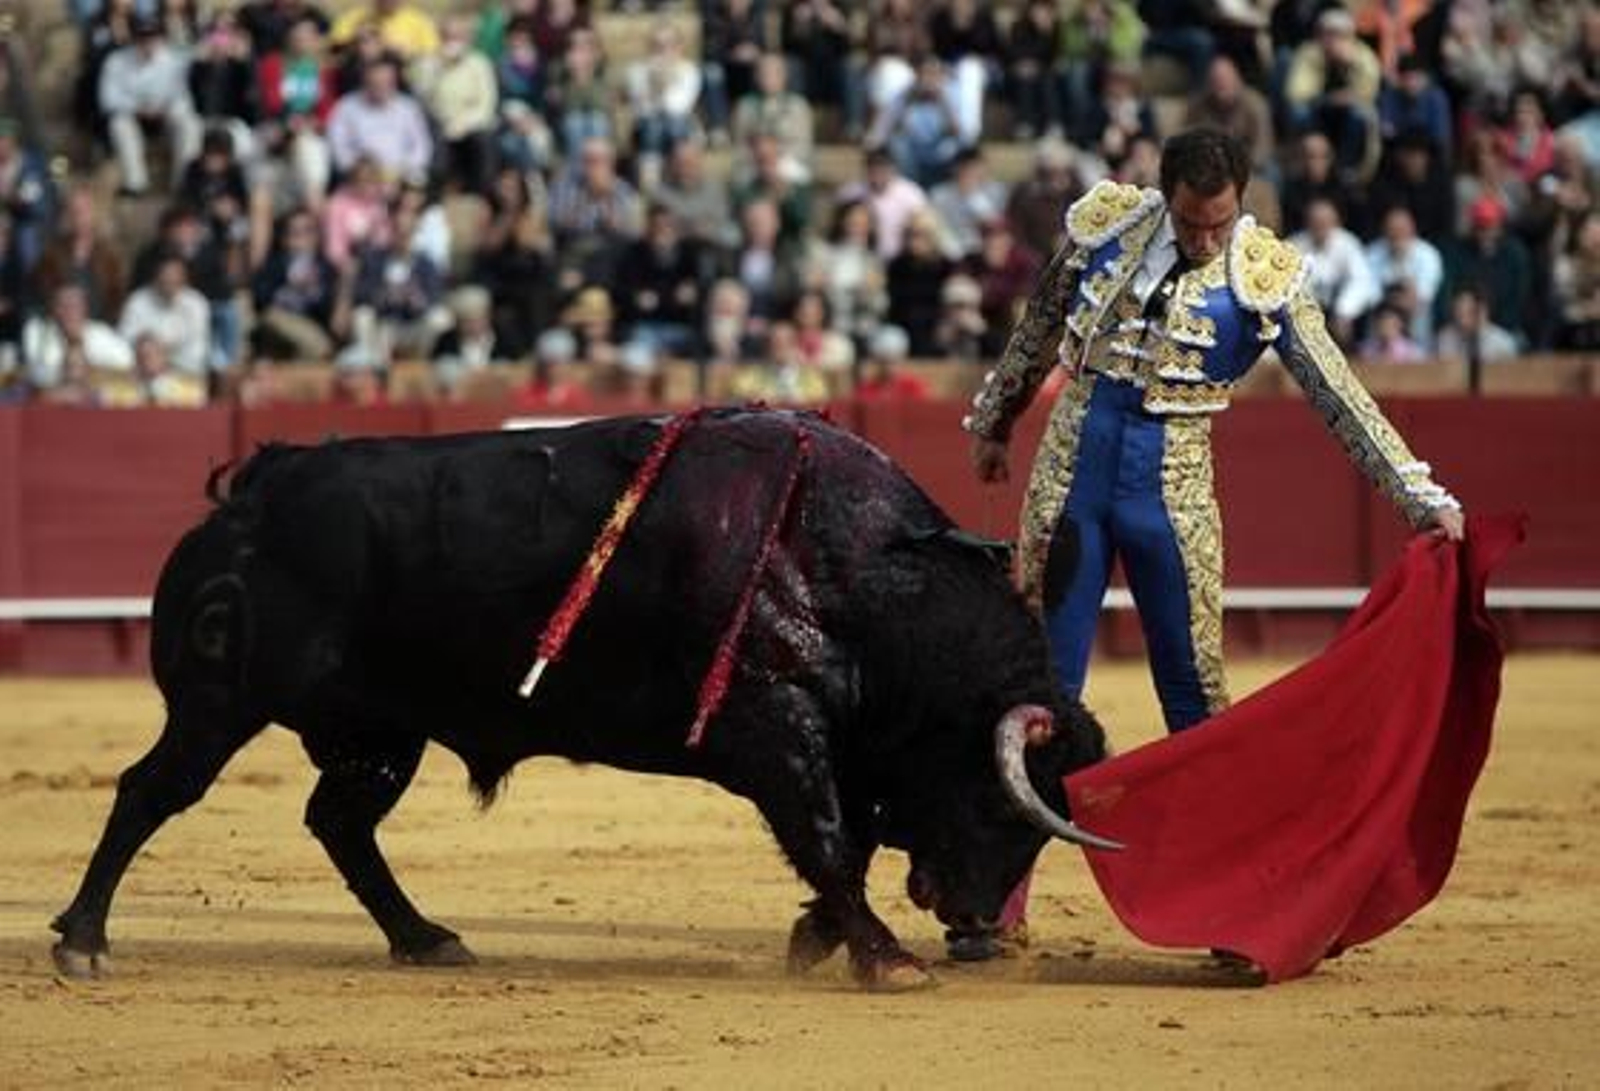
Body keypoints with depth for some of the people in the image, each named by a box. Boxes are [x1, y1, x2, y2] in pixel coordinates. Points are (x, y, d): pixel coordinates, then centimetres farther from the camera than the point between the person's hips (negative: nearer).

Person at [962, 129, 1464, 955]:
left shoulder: (1265, 278, -10)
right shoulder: (1103, 228, -4)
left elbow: (1340, 397, -10)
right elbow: (1038, 332, 14)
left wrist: (1422, 498, -16)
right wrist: (993, 423, 26)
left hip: (1172, 494, -2)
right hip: (1072, 475, 2)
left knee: (1196, 698, 2)